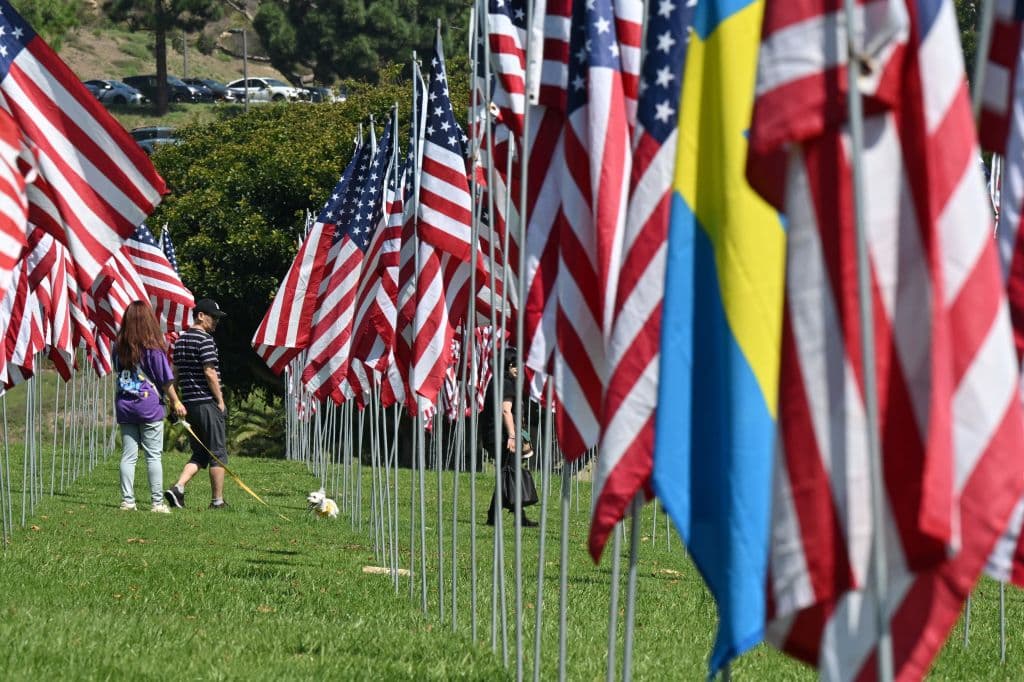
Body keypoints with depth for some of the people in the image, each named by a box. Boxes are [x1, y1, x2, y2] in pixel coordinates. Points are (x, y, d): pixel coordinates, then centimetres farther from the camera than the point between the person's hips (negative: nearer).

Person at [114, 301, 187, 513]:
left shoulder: (119, 347, 1)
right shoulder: (153, 348, -10)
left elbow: (118, 371, 11)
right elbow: (165, 380, -4)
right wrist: (175, 402, 6)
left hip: (124, 405, 4)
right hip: (149, 405, -4)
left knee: (128, 455, 6)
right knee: (153, 455, 1)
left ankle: (127, 500, 4)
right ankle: (157, 502, 0)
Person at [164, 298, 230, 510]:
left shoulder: (180, 341, 14)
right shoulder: (204, 339, -12)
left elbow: (176, 373, 16)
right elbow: (210, 373, -17)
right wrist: (220, 401, -10)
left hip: (189, 403, 8)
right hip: (207, 403, -8)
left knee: (199, 454, 13)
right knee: (218, 453, 2)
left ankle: (178, 488, -5)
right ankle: (218, 500, 5)